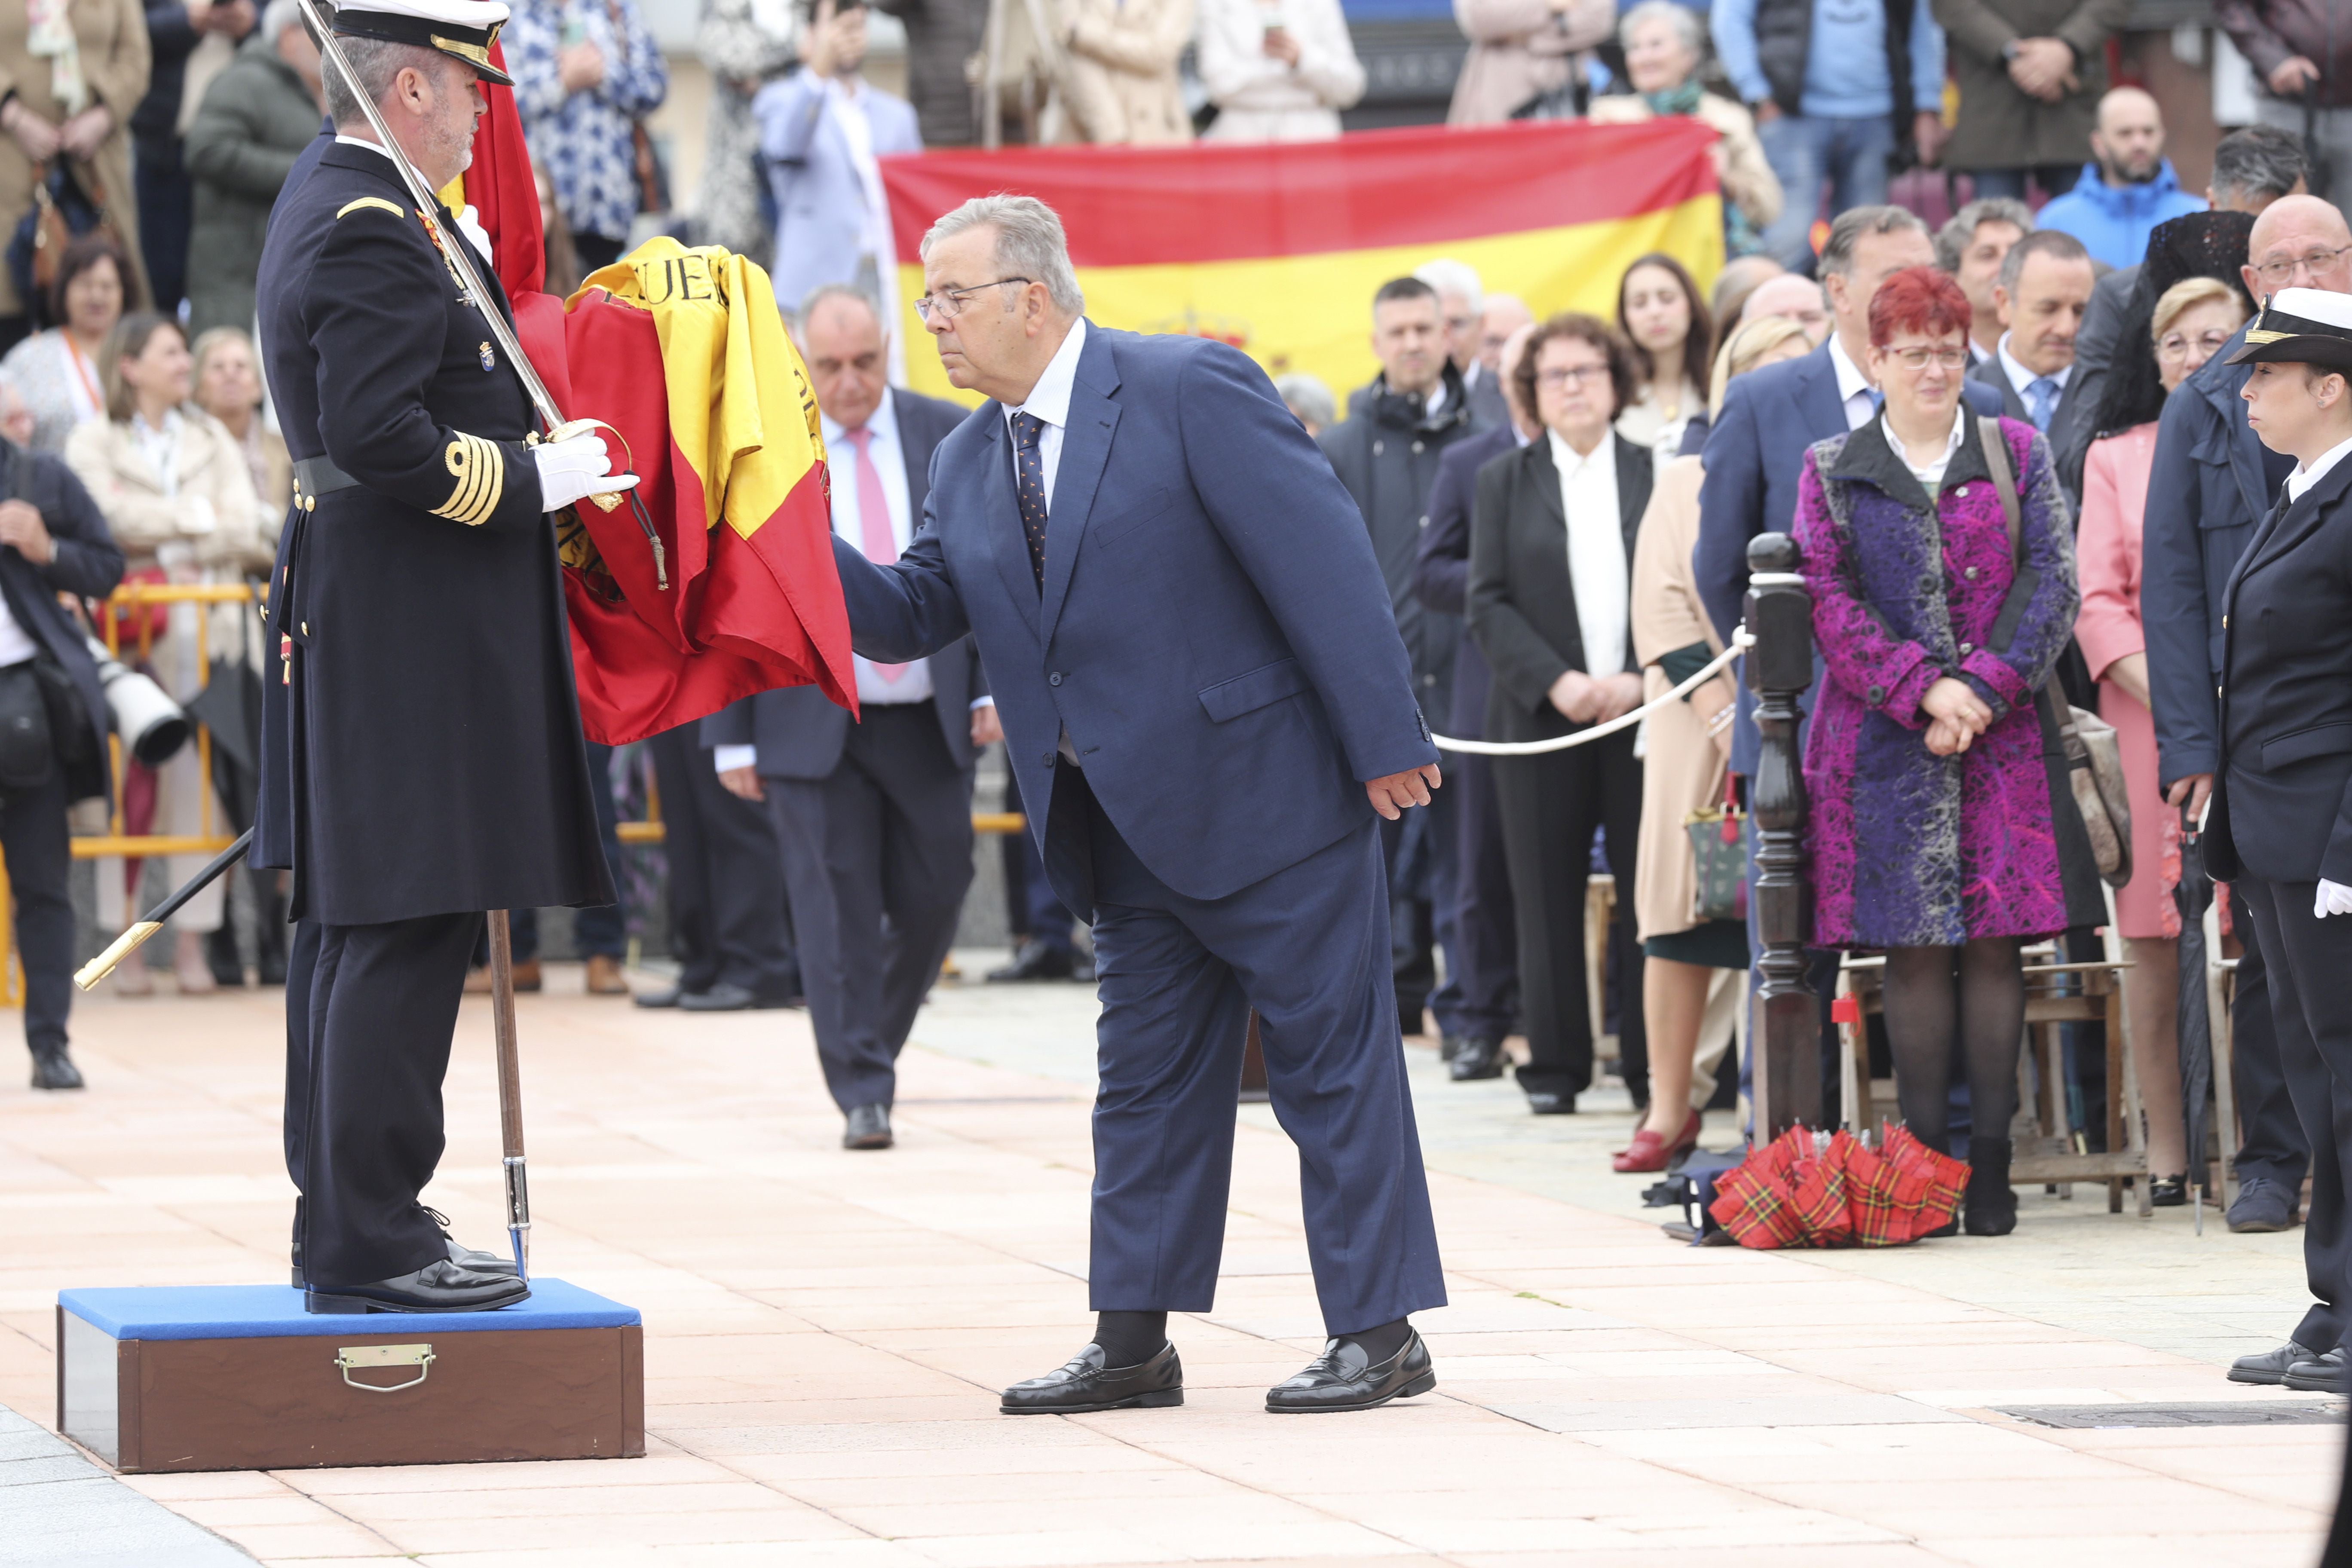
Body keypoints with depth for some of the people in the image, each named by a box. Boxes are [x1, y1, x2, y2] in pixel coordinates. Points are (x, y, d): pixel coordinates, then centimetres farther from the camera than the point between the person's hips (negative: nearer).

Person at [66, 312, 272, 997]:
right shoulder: (95, 443, 9)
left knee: (197, 780, -3)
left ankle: (193, 941, -2)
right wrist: (200, 518, -3)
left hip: (205, 625, 2)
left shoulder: (211, 440, 18)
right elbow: (111, 521, -8)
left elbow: (246, 529, 4)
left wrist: (158, 532, -6)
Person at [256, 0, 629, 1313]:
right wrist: (534, 483, -15)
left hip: (358, 620, 11)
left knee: (351, 922, 14)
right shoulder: (375, 234, -18)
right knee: (409, 925, -9)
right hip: (413, 636, -11)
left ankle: (341, 1217, 20)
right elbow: (379, 436, -25)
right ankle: (372, 1244, -8)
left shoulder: (326, 206, 15)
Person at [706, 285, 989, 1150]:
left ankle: (875, 1042, 28)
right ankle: (863, 1093, -2)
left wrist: (994, 685, -3)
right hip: (810, 720, -2)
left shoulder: (949, 437, 5)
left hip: (929, 721, 2)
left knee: (933, 898, 5)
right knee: (836, 908, -5)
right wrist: (732, 737, -4)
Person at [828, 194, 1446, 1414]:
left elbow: (1322, 559, -15)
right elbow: (909, 617, 11)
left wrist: (1384, 744, -18)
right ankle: (1132, 1340, 16)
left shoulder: (1190, 390, -12)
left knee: (1331, 1063, -1)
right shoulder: (968, 465, 10)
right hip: (1130, 829, 7)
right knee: (1146, 1081, 11)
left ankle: (1379, 1333, 3)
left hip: (1267, 798, -7)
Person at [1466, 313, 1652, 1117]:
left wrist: (1643, 680, -10)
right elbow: (1489, 603, 4)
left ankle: (1653, 1065, 2)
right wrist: (1555, 682, -9)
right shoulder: (1503, 481, 10)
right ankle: (1555, 1063, 7)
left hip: (1643, 713, -1)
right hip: (1541, 716, 1)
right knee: (1548, 894, 1)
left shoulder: (1658, 476, 8)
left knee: (1649, 891, -3)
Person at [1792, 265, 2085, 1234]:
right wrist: (1922, 689, -12)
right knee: (1912, 949, -3)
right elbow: (1827, 603, 0)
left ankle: (1990, 1164, -1)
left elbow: (2052, 581, 2)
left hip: (2003, 738, 0)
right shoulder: (1833, 472, 9)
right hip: (1884, 742, 0)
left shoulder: (2017, 454, 10)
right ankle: (1923, 1161, 0)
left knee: (1995, 943, -4)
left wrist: (1984, 688, -10)